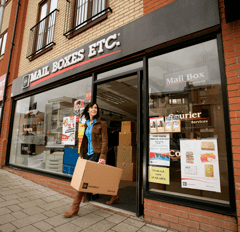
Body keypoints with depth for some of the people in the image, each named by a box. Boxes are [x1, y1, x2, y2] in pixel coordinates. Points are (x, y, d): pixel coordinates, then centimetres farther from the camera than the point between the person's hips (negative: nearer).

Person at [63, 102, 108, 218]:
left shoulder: (102, 124, -3)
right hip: (87, 154, 7)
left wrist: (103, 156, -17)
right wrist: (81, 154, 12)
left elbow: (104, 141, -9)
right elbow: (84, 141, 18)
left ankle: (75, 207, 2)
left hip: (96, 154, -6)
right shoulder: (85, 124, 15)